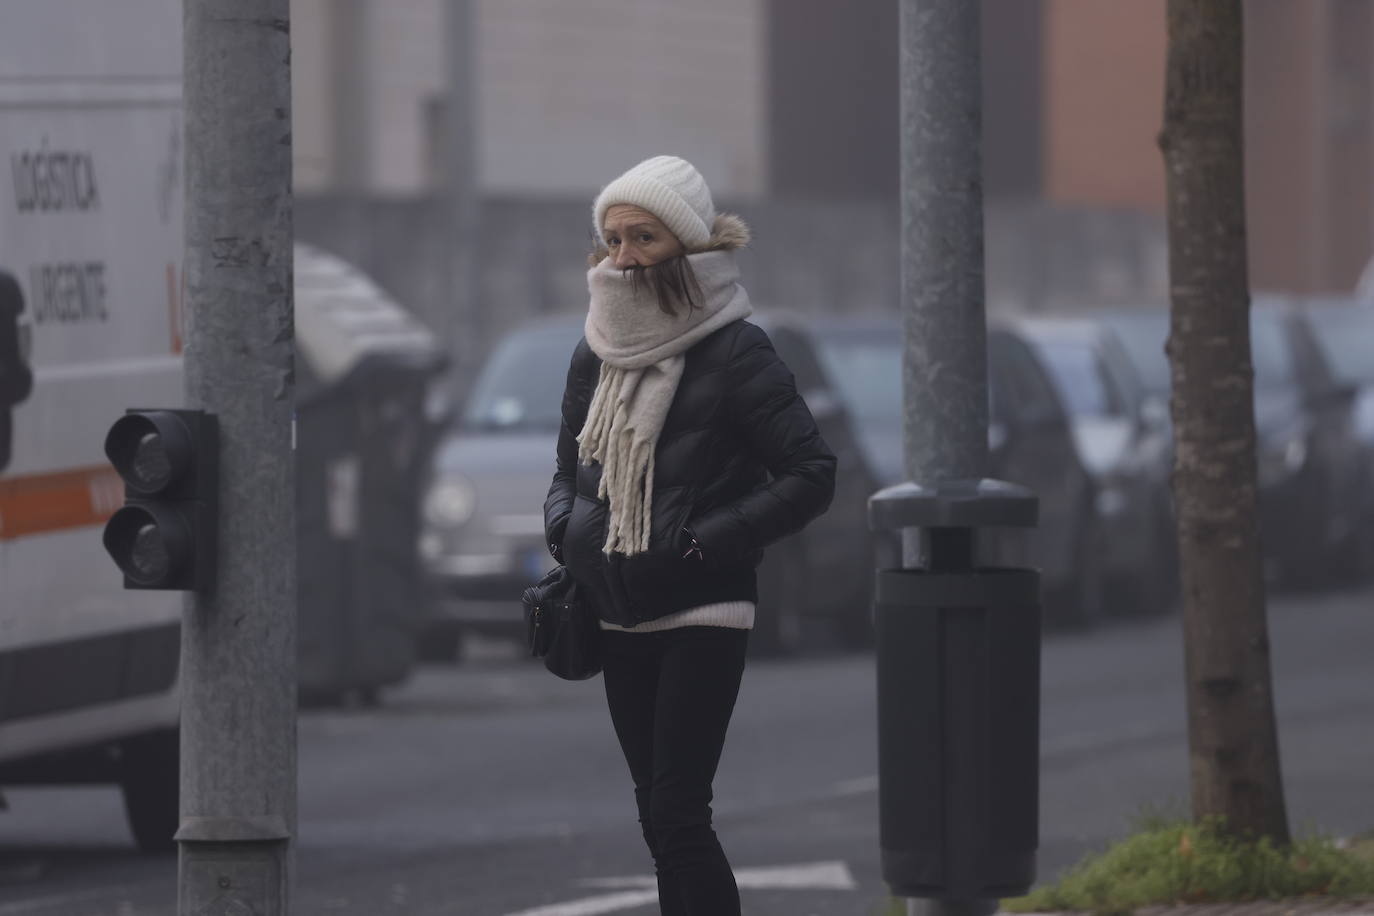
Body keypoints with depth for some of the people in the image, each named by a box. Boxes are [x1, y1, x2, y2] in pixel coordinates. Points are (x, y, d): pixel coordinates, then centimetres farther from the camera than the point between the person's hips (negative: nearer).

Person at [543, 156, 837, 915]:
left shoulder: (735, 353, -9)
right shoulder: (595, 357, 9)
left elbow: (812, 475, -10)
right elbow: (571, 472, 22)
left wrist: (704, 542, -14)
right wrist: (566, 530, 0)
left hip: (703, 620, -7)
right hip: (621, 620, 7)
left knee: (679, 815, -14)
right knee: (658, 818, 8)